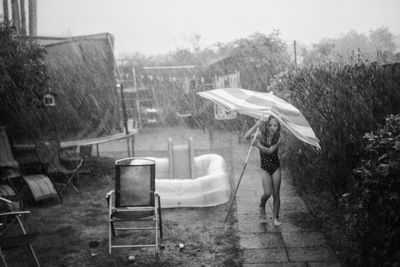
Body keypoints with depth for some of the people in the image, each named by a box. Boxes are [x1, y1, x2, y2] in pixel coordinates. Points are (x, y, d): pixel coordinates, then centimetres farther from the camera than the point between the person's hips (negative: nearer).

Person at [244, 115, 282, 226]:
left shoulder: (278, 139, -9)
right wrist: (256, 125, -33)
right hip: (265, 167, -1)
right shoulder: (261, 135, -8)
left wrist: (258, 145, -40)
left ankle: (275, 218, 15)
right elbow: (246, 137, -25)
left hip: (276, 167, 1)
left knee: (276, 194, 2)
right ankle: (262, 206, 22)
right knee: (268, 193, -11)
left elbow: (270, 150, -25)